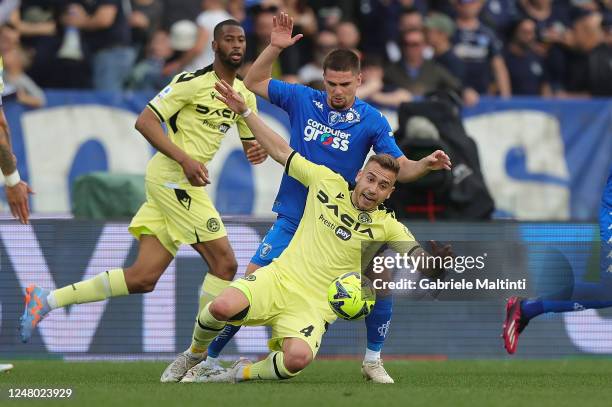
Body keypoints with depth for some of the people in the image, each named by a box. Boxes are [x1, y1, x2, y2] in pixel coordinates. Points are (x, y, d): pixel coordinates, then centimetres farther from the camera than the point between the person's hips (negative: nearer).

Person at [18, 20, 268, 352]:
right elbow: (145, 121, -13)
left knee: (143, 278, 2)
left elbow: (250, 143, 24)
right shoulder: (193, 82, -9)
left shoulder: (244, 95, 15)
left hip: (181, 184, 8)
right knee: (224, 262, -11)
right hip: (172, 177, -8)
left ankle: (45, 300, 7)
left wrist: (258, 150, -1)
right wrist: (184, 159, -21)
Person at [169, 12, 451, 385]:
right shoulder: (303, 101, -3)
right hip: (293, 221, 0)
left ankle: (373, 361, 6)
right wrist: (274, 48, -9)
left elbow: (399, 168, -7)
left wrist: (426, 165, -28)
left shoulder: (372, 121, -5)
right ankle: (207, 358, 3)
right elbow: (253, 84, 6)